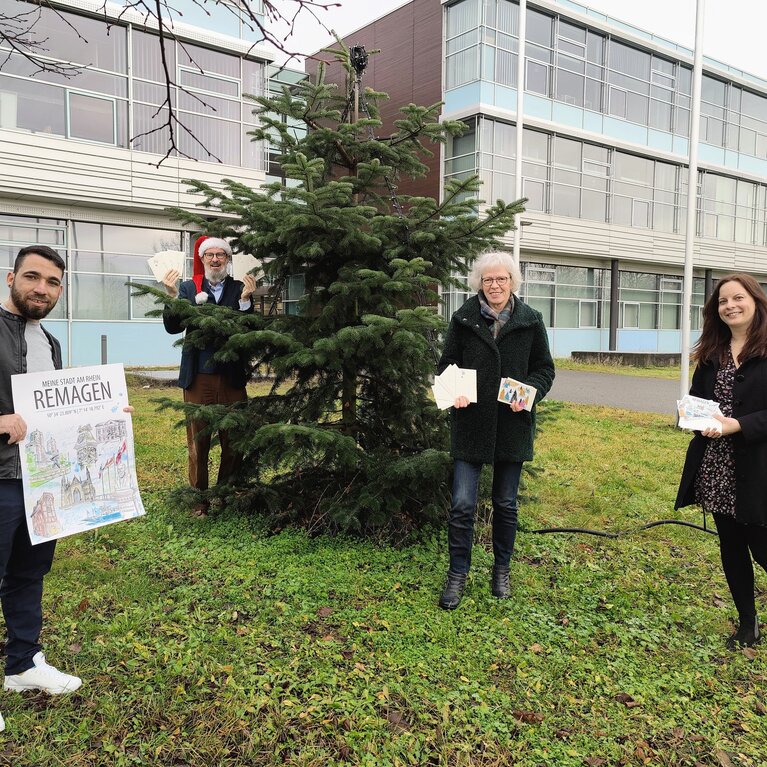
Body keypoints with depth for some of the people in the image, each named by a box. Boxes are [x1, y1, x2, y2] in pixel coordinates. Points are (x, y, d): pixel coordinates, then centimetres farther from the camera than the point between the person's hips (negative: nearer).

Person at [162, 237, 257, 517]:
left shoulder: (239, 289, 5)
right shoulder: (188, 287, 5)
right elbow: (173, 327, -4)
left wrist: (245, 300, -19)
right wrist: (172, 296, -17)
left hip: (232, 376, 1)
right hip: (198, 377, -1)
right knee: (198, 443, 6)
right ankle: (200, 502, 19)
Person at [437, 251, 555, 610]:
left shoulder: (530, 320, 1)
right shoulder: (464, 318, 0)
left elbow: (544, 369, 7)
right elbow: (447, 363, 7)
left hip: (512, 425, 1)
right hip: (471, 423, -1)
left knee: (506, 504, 13)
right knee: (462, 505, -3)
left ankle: (501, 571, 32)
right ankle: (457, 574, 16)